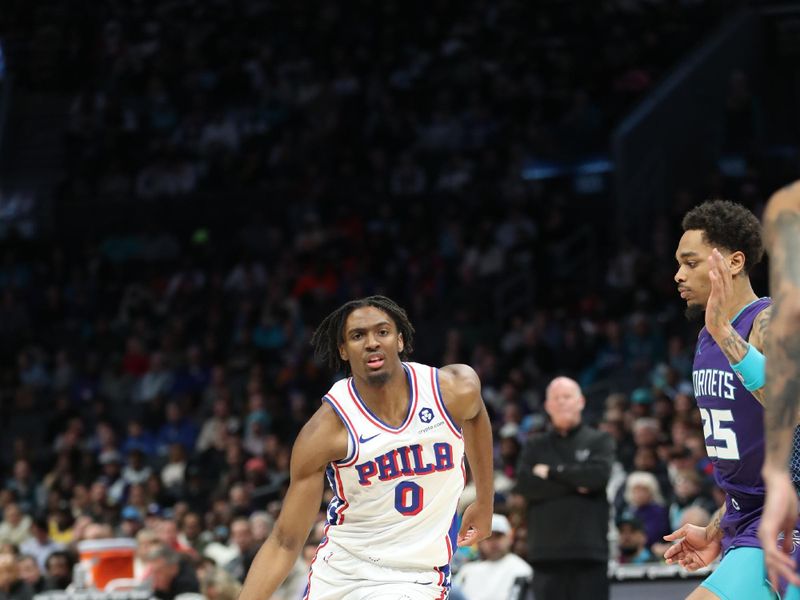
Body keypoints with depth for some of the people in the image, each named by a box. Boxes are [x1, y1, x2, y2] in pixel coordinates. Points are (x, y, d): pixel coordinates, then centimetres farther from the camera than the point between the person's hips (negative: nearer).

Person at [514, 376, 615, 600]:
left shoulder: (599, 440, 10)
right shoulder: (536, 446, 15)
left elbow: (599, 474, -10)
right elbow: (524, 484, -1)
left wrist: (552, 472, -3)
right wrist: (574, 484, -7)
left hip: (589, 550, -2)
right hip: (547, 551, 2)